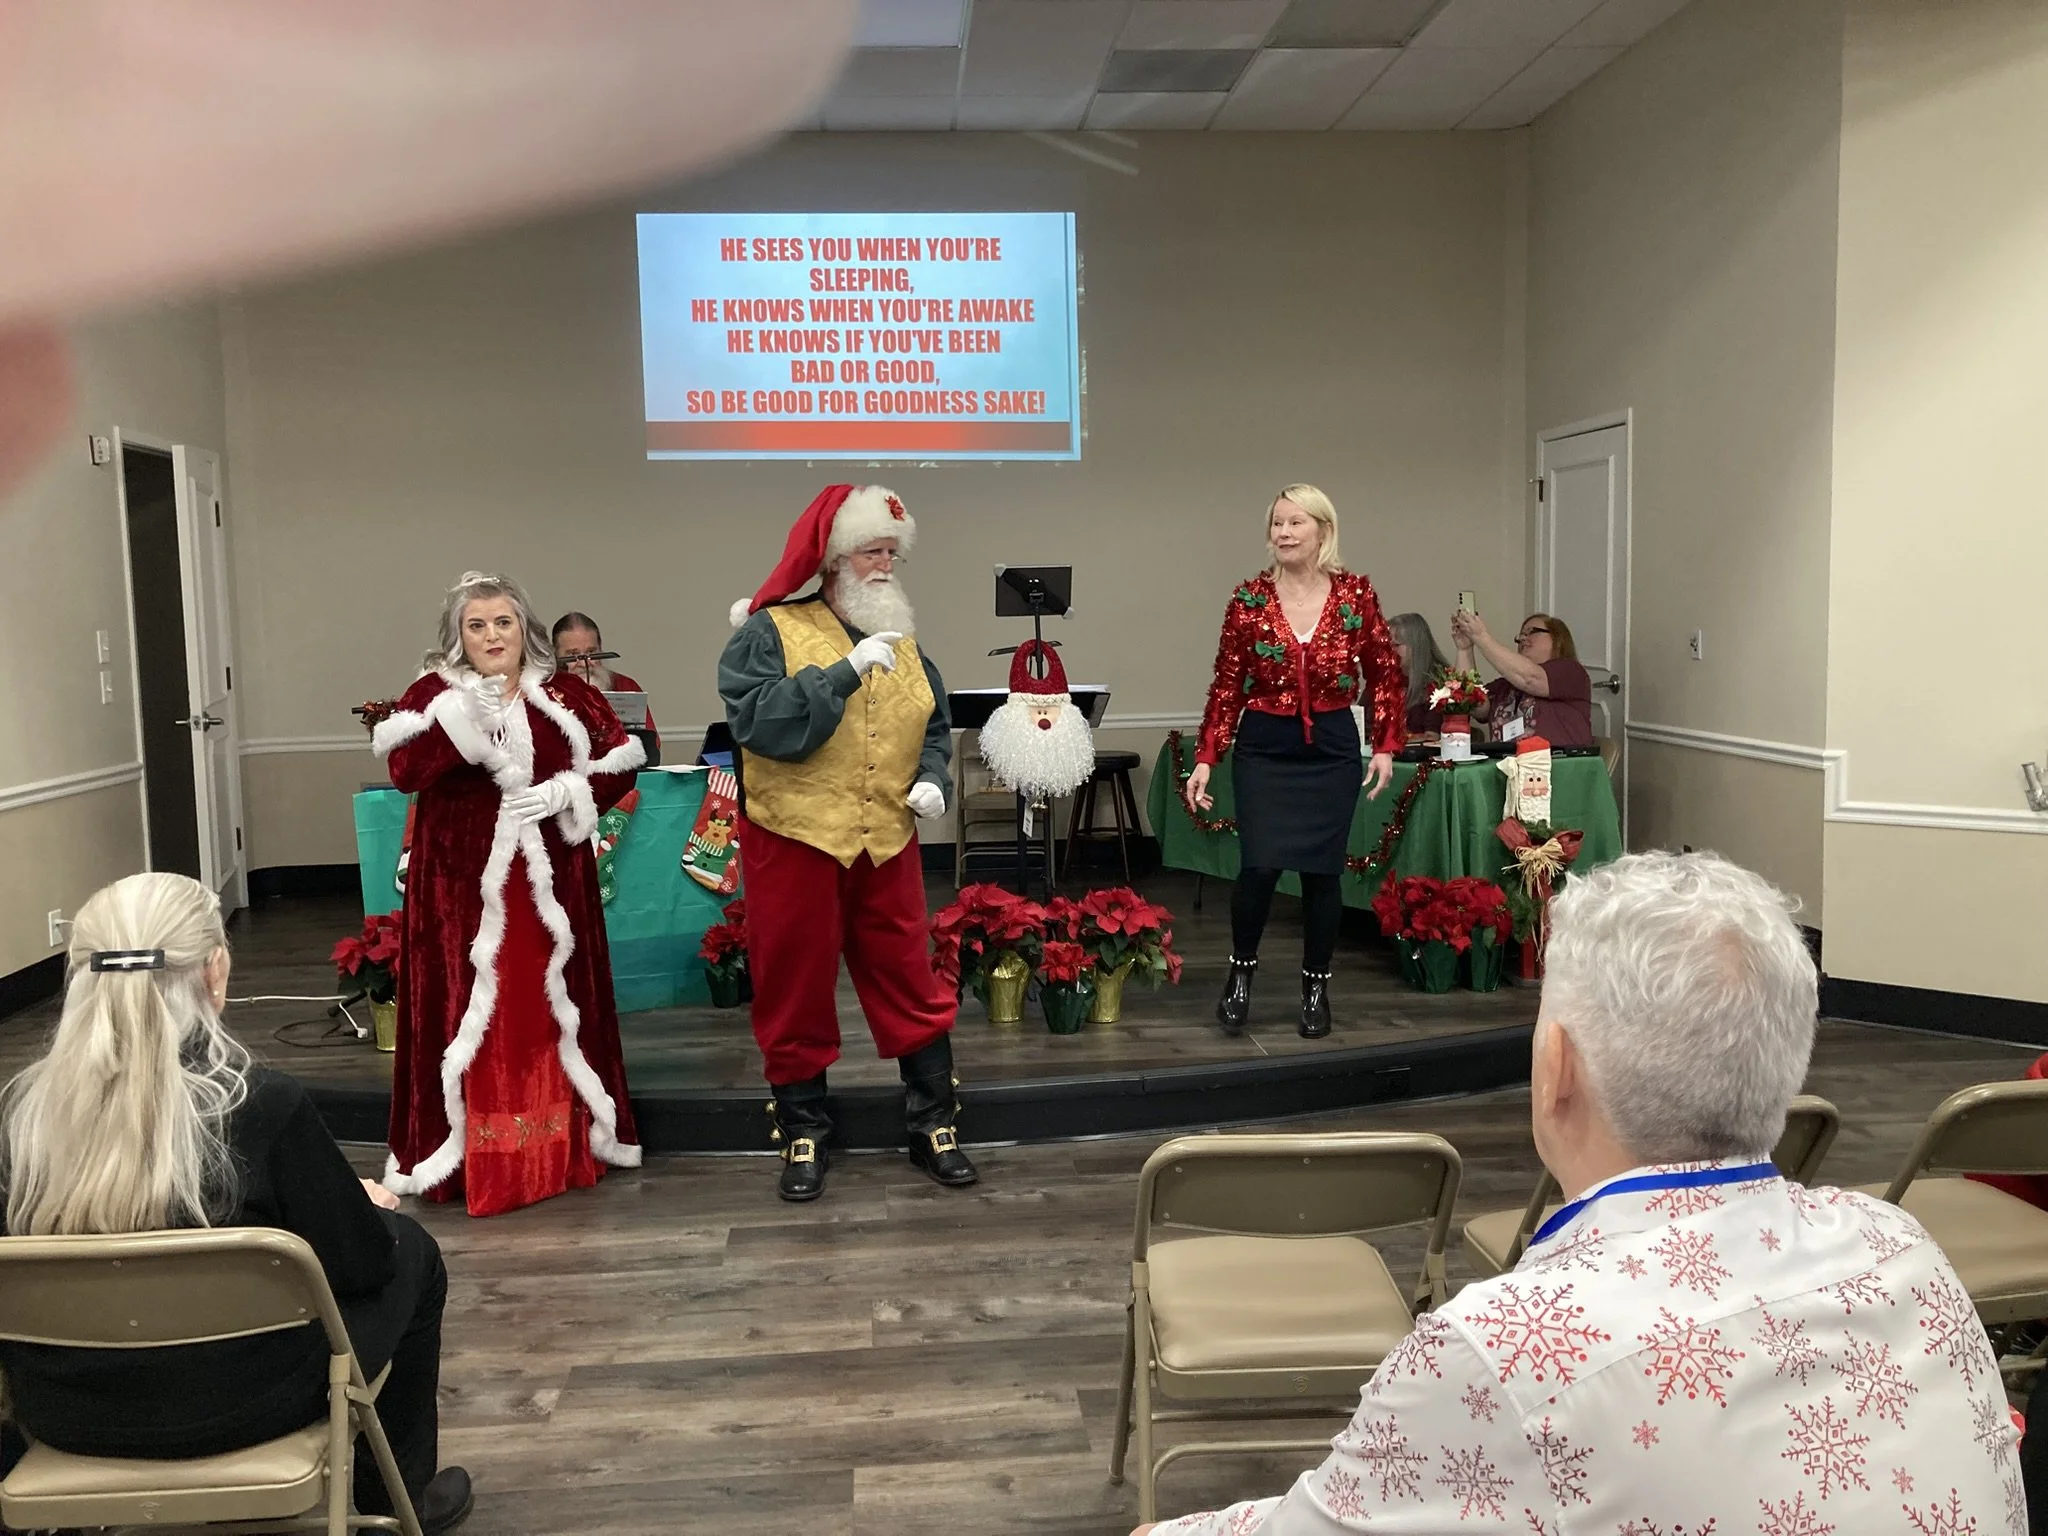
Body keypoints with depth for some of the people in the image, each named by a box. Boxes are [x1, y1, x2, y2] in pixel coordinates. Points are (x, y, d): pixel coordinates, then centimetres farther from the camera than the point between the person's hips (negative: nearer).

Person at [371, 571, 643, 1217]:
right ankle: (456, 1149, 6)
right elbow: (403, 771, -13)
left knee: (551, 1005, 8)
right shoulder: (434, 694, 2)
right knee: (467, 1009, -2)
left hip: (549, 883, 2)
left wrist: (563, 791, -10)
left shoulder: (565, 695, 7)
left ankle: (569, 1138, 18)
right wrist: (459, 718, -26)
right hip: (464, 884, -2)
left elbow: (621, 764, 5)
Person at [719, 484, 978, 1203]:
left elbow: (936, 726, 19)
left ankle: (934, 1127, 22)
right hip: (795, 842, -4)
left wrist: (933, 778, 0)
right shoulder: (769, 632, -6)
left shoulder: (901, 638, 12)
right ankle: (802, 1136, 23)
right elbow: (758, 719, -21)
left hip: (887, 844, 4)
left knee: (911, 984, 8)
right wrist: (845, 671, -24)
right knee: (795, 991, 7)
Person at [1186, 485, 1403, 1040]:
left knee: (1322, 869, 3)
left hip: (1332, 749, 1)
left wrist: (1386, 746, 2)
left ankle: (1316, 985, 22)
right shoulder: (1249, 599, -2)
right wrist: (1205, 760, -3)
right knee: (1261, 865, -12)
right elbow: (1227, 685, 0)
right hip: (1264, 748, -1)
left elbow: (1384, 675, 7)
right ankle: (1241, 968, 14)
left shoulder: (1356, 595, -1)